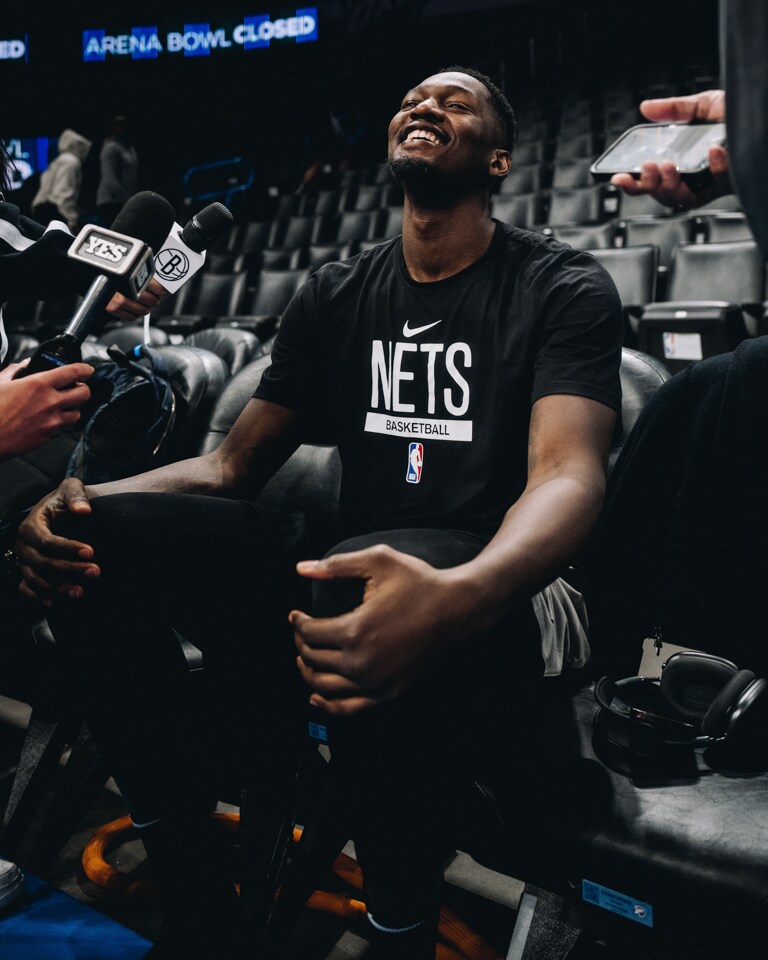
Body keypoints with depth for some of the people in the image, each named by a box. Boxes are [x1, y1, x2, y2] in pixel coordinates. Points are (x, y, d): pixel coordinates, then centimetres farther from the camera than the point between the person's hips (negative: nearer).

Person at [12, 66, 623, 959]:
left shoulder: (562, 288, -1)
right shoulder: (336, 295, 13)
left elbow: (568, 476, -18)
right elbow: (233, 465, 10)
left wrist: (456, 597, -42)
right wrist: (91, 503, -12)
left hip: (499, 593, -4)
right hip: (339, 571, 5)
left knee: (355, 587, -39)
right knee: (94, 537, -16)